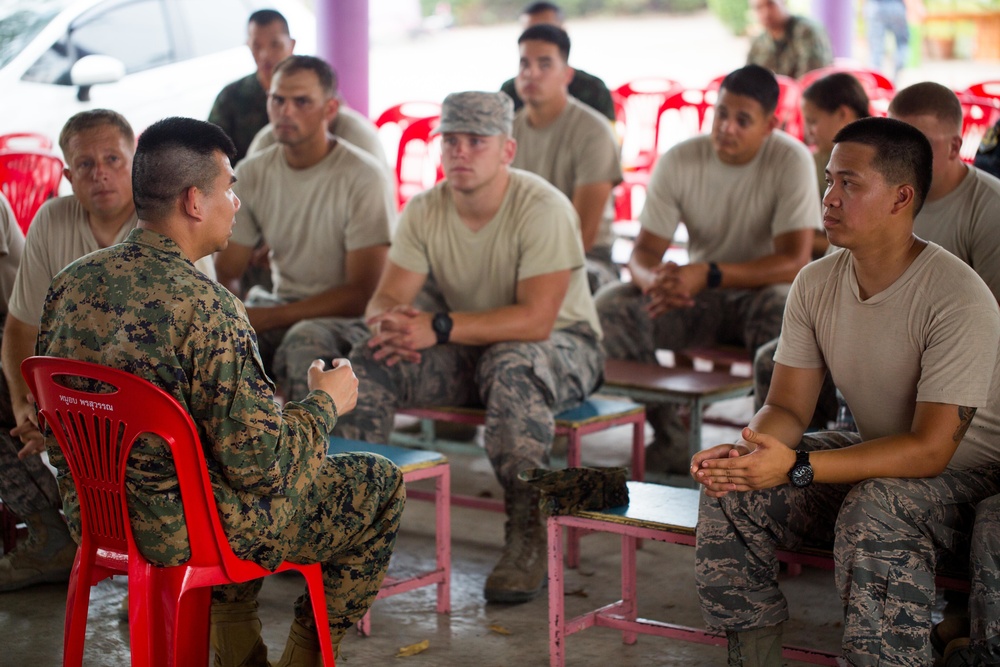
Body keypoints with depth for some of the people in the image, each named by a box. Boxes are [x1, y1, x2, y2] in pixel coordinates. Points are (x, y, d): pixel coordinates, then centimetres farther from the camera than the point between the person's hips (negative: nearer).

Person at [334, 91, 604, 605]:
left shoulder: (542, 208, -21)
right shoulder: (424, 211, -3)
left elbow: (535, 319, -30)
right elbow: (385, 298, -6)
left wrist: (438, 327, -36)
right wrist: (391, 321, -32)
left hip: (560, 346, -5)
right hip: (470, 350, 5)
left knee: (512, 365, -39)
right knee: (371, 360, -17)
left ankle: (529, 537, -29)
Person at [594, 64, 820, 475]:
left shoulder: (790, 160, -16)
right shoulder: (679, 161, -7)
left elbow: (795, 262, -23)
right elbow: (644, 251, -7)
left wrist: (707, 275, -34)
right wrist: (653, 279, -34)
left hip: (762, 292, -3)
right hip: (698, 301, 3)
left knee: (784, 312, -39)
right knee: (609, 306, -20)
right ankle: (669, 439, -9)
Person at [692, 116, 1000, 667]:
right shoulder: (816, 284, -4)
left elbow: (930, 450, -28)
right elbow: (787, 408, -1)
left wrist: (797, 468, -36)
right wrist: (745, 450, -26)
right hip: (873, 456, 6)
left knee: (874, 511, -37)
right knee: (730, 492, -14)